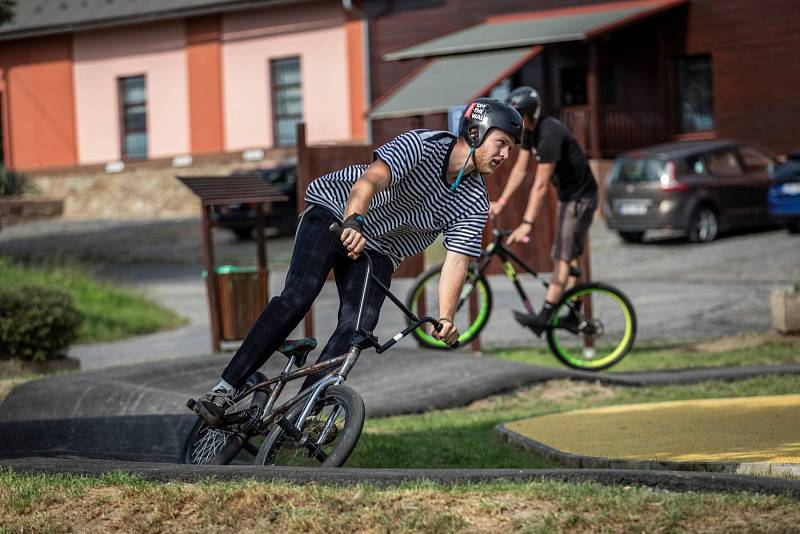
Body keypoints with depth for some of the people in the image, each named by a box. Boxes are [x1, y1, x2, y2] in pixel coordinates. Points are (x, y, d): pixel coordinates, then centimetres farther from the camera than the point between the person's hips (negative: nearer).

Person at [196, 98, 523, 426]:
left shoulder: (474, 204, -9)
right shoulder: (421, 146, -22)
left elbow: (456, 262, -17)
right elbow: (369, 180, -37)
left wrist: (446, 318, -34)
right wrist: (354, 222, -57)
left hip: (378, 251, 5)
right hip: (334, 213, -4)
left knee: (359, 325, -18)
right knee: (298, 297, -22)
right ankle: (225, 390, -21)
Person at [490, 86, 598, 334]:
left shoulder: (550, 135, -28)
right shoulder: (531, 131, 1)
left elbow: (540, 185, -31)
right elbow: (520, 169, 7)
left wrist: (527, 223, -32)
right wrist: (500, 202, 2)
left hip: (580, 198, -10)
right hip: (567, 195, 10)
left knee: (563, 257, -15)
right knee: (568, 255, 12)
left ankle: (543, 318, -23)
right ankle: (573, 313, 17)